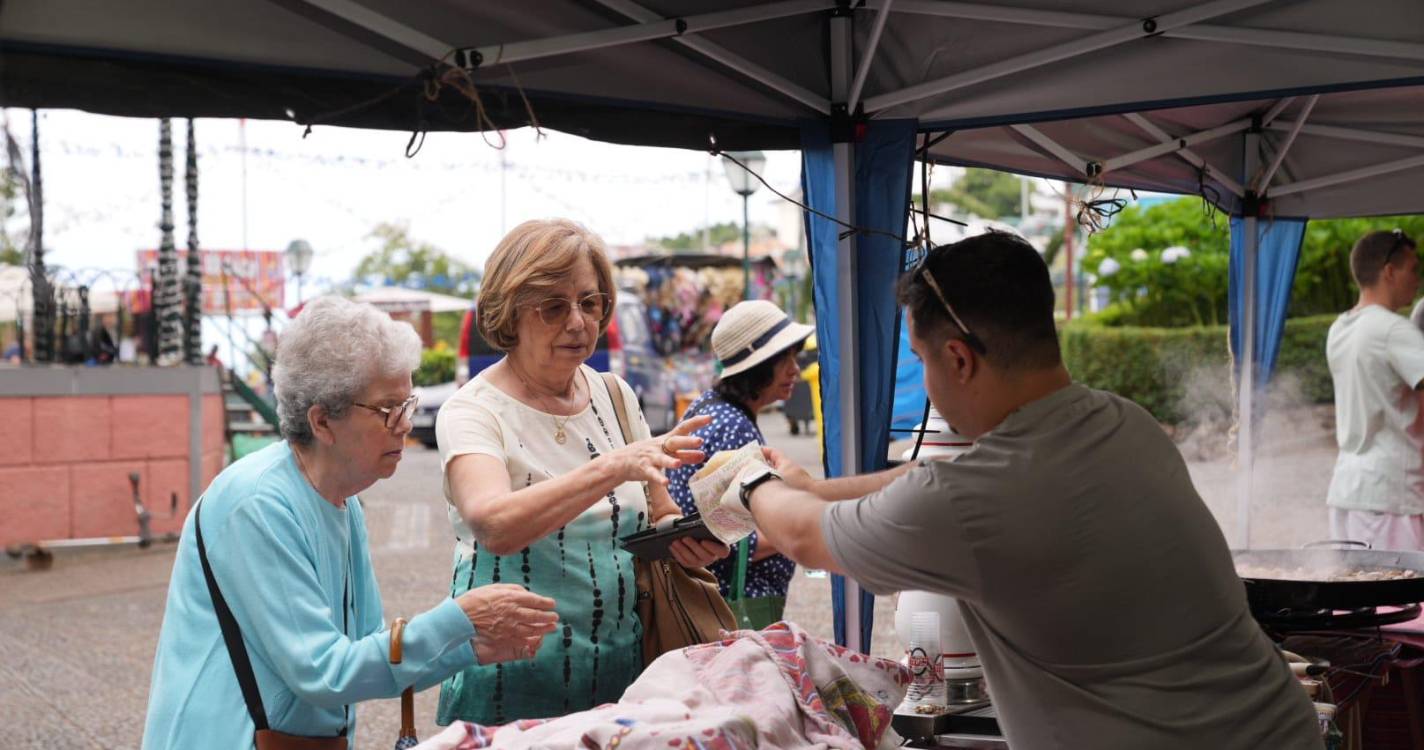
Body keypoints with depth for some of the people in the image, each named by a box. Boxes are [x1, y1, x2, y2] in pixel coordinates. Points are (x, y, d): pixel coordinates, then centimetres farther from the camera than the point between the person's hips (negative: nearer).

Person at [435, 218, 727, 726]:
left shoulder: (615, 397, 5)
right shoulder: (472, 412, -11)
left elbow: (658, 516, 14)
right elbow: (493, 526, -30)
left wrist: (687, 539, -9)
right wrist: (612, 468, -40)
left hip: (621, 670, 5)